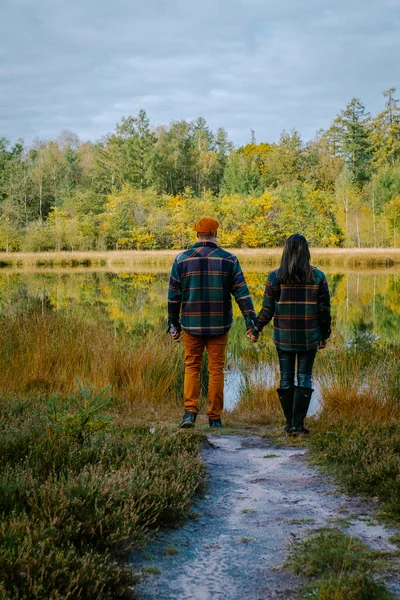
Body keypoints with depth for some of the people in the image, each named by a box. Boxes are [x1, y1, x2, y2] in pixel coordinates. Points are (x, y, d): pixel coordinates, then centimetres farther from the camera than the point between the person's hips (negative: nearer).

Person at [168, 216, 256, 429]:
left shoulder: (182, 260, 0)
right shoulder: (228, 260, -1)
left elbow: (174, 296, 3)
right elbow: (242, 293, -5)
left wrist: (173, 324, 10)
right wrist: (251, 320, -4)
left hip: (191, 325, 0)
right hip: (219, 326, 0)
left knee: (192, 367, 10)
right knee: (216, 370, 7)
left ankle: (190, 412, -4)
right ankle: (214, 418, 10)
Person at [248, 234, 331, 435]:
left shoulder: (275, 277, -5)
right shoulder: (318, 276, -3)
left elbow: (267, 310, -2)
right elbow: (324, 310, 0)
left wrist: (255, 330, 12)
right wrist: (324, 335, 11)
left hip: (283, 337, 0)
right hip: (309, 337, 0)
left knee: (286, 379, 10)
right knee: (304, 379, 6)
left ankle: (289, 424, 14)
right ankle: (298, 423, 0)